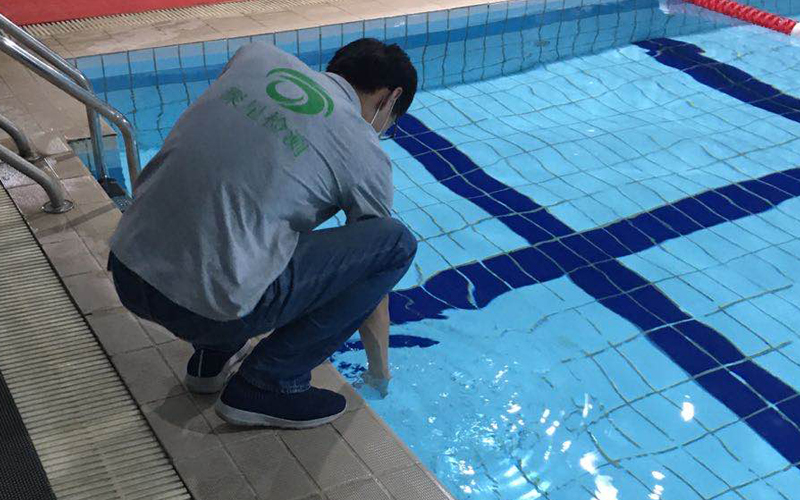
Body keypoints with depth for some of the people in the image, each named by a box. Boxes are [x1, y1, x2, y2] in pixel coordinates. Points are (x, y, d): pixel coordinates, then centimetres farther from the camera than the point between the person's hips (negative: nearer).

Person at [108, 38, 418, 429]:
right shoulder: (366, 156, 2)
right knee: (397, 243, 2)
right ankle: (268, 384, 6)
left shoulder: (256, 55, 13)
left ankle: (213, 355, 26)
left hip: (125, 270, 7)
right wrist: (380, 376, 30)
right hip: (206, 306, -7)